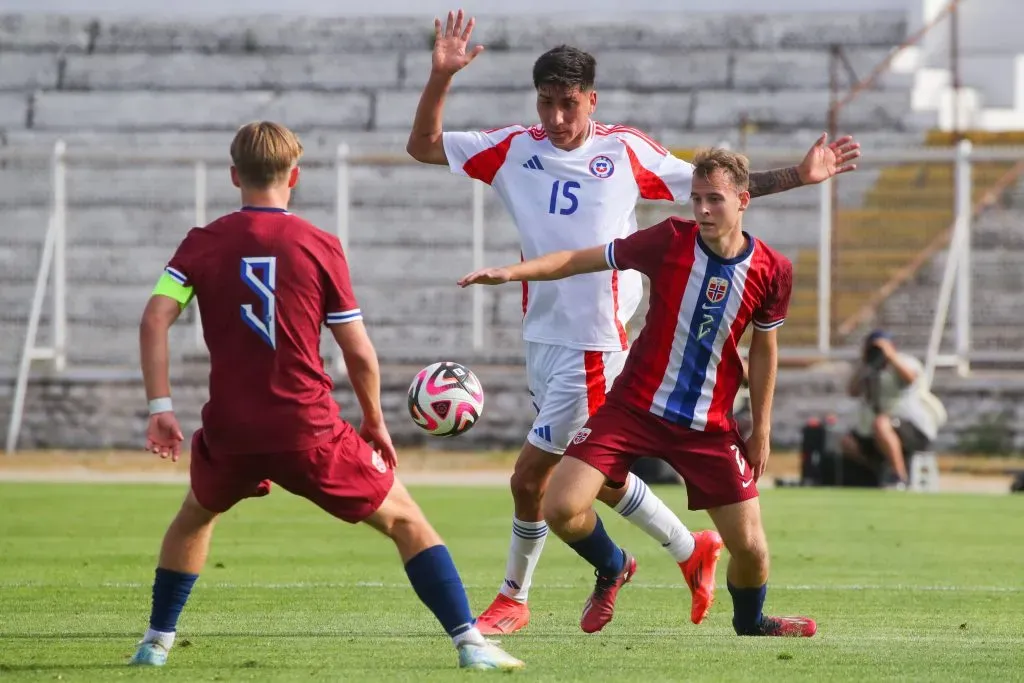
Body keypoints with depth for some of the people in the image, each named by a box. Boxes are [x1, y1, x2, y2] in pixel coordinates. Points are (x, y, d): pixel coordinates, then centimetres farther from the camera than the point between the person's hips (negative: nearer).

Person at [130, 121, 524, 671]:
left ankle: (157, 642, 32)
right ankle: (470, 642, -2)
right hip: (308, 431, -3)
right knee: (405, 522, 9)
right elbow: (359, 353, -1)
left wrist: (160, 408, -6)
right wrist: (375, 423, 13)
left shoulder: (202, 244, 4)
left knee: (195, 516, 33)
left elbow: (154, 321, -7)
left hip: (230, 432, 3)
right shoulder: (319, 246, -2)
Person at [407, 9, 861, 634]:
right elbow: (424, 146, 4)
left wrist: (798, 177, 0)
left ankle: (513, 599, 14)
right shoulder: (514, 150, 2)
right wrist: (441, 77, -11)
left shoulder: (626, 152, -4)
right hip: (542, 339, 5)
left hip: (596, 343, -5)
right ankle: (691, 550, 33)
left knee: (531, 476, -4)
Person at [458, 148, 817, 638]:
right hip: (633, 408, -1)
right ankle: (612, 569, 20)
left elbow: (764, 349, 7)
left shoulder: (772, 271, -7)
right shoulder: (671, 241, -13)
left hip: (709, 426, 1)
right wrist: (512, 272, -18)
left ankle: (750, 622, 33)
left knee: (749, 546, -4)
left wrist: (761, 429, 9)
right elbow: (585, 259, -7)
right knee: (561, 508, -16)